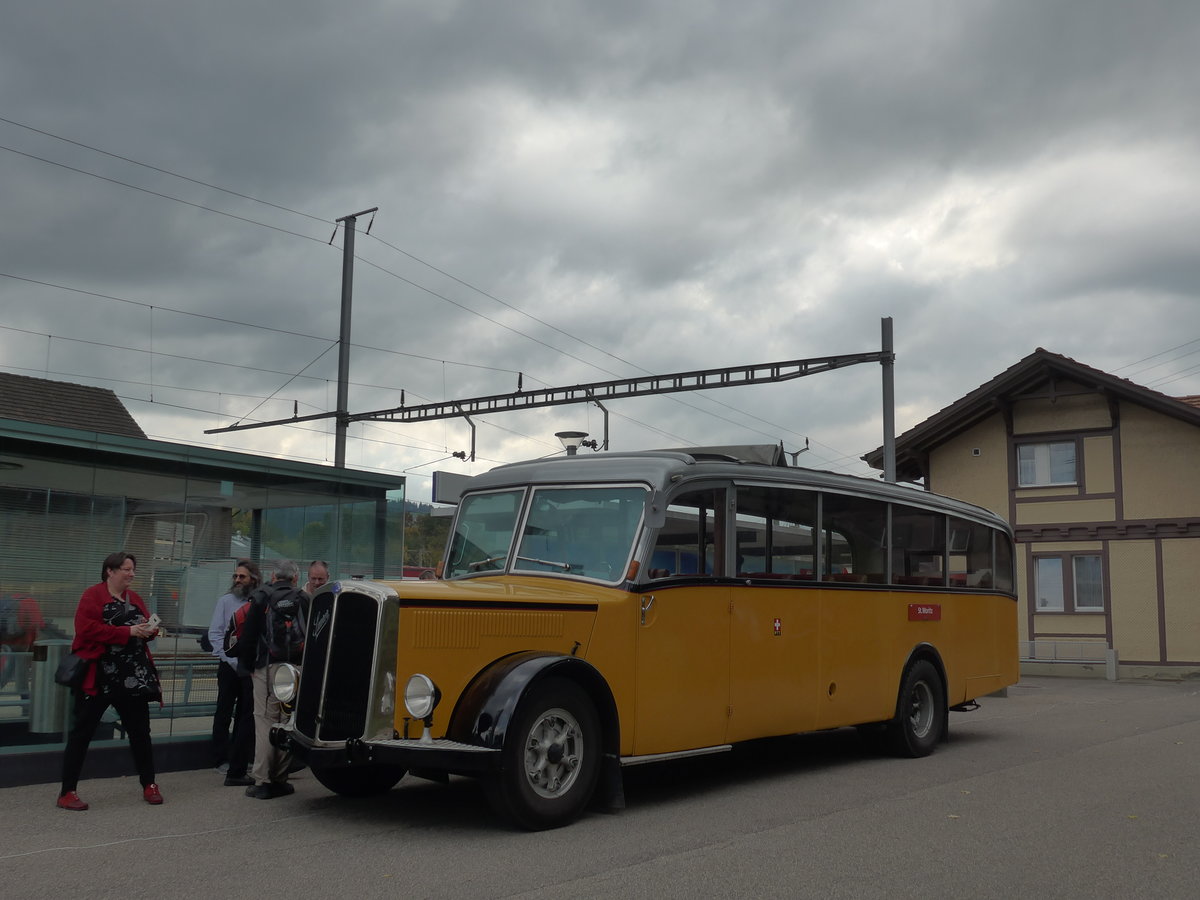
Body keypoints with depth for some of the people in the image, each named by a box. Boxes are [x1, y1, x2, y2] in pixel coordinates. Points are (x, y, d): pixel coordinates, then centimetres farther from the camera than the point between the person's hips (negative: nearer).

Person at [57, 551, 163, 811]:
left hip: (134, 677, 6)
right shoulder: (92, 596, -7)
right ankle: (67, 792, 7)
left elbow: (146, 631, 19)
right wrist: (128, 631, -23)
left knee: (140, 731, 11)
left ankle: (149, 785, 22)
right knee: (82, 732, 0)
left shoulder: (134, 599, 14)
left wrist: (149, 629, -5)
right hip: (98, 677, -6)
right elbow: (88, 629, -20)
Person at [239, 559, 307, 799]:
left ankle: (262, 781, -2)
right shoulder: (304, 600, 8)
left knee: (265, 721, 0)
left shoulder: (261, 598, 3)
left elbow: (248, 636, 2)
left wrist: (248, 666, 12)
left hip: (268, 669, -2)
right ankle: (280, 779, 10)